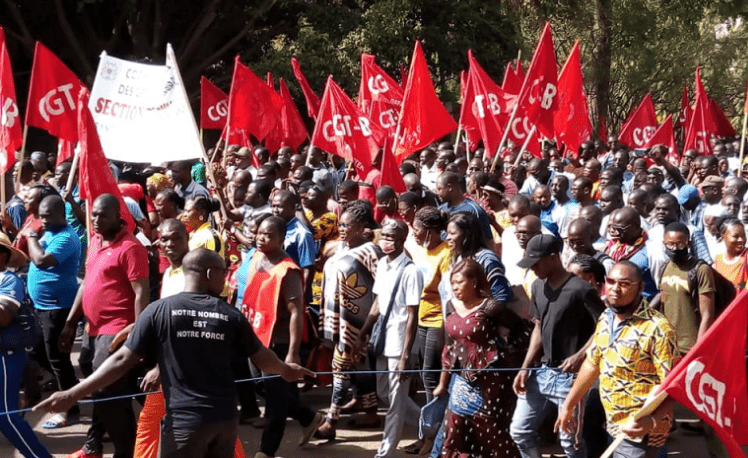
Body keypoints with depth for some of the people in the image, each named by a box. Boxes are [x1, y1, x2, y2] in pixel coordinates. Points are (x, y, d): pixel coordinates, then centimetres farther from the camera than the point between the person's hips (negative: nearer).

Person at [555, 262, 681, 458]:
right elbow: (592, 363, 16)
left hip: (640, 433, -7)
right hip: (615, 427, 7)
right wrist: (568, 405, 21)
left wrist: (652, 421, -35)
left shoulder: (657, 328, -20)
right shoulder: (606, 319, 5)